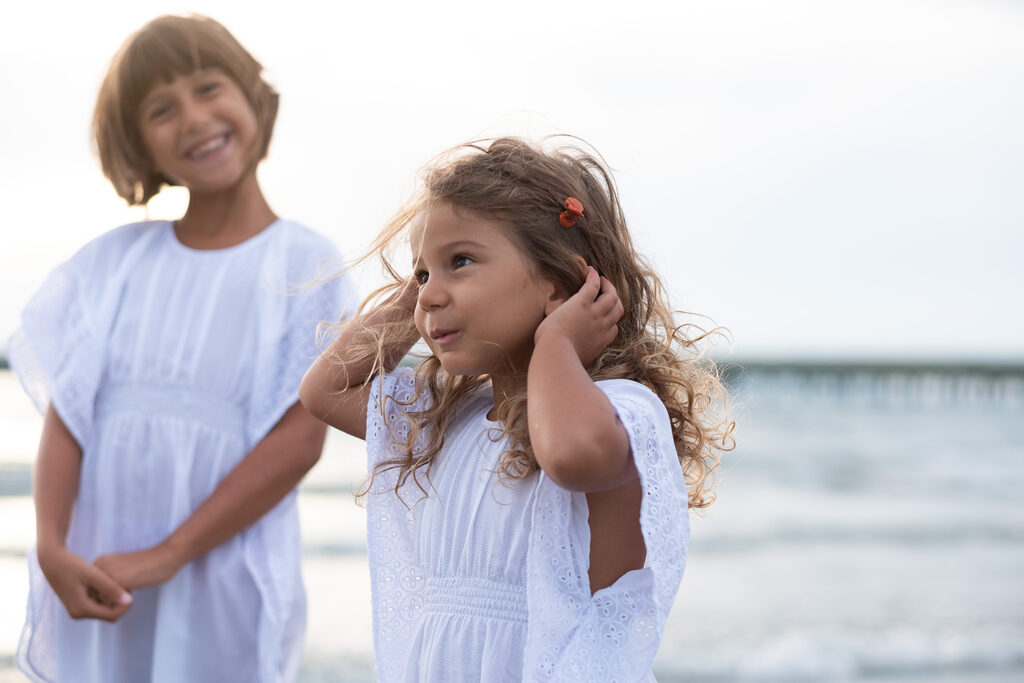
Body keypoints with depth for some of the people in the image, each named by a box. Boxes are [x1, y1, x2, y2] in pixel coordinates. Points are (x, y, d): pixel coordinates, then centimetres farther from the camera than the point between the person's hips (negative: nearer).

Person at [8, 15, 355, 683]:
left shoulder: (305, 265, -3)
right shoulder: (114, 260, 7)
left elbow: (302, 437, -10)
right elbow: (66, 414, 1)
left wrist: (167, 555, -14)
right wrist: (53, 548, -14)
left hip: (226, 580, -3)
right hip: (96, 578, 3)